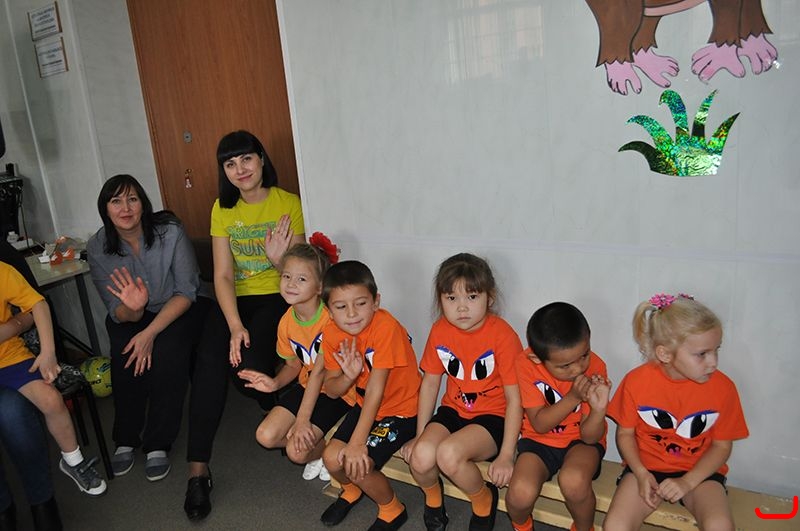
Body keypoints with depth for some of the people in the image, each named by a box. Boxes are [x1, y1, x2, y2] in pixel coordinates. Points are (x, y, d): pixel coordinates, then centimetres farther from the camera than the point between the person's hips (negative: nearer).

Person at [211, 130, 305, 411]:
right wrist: (235, 326, -17)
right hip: (239, 300, 4)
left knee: (251, 369, -27)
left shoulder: (289, 203, -3)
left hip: (278, 296, -3)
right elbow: (223, 275, -2)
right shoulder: (222, 208, 6)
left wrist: (279, 259, -26)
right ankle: (272, 409, 12)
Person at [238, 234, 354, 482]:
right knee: (265, 436, -3)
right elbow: (293, 364, 7)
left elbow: (320, 371, -25)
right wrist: (276, 383, -16)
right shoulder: (286, 321, -3)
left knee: (297, 451, -16)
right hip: (307, 386, 7)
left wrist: (302, 420, -23)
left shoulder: (330, 318, -25)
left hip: (336, 390, -7)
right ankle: (316, 450, 19)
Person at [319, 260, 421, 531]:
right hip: (365, 406, 6)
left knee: (357, 464, -18)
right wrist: (348, 376, -25)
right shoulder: (332, 334, -9)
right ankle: (351, 491, 28)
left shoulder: (386, 327, -29)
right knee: (332, 458, -7)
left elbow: (376, 389, -28)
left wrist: (357, 441, -26)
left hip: (401, 410, -6)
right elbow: (331, 388, -2)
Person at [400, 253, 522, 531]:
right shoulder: (439, 331, -4)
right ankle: (433, 497, 13)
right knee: (420, 457, -23)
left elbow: (514, 399, -14)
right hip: (453, 409, 4)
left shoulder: (503, 335, -18)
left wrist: (506, 454, -14)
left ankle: (484, 500, 1)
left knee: (448, 454, -31)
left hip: (493, 416, -4)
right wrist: (420, 435, 6)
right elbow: (430, 383, 6)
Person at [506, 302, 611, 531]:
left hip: (580, 440, 0)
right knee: (521, 493, -26)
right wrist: (573, 398, -30)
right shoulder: (526, 364, -19)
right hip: (540, 439, 1)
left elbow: (590, 436, -15)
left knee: (574, 481, -33)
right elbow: (539, 424, -16)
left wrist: (599, 409, -36)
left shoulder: (595, 368, -18)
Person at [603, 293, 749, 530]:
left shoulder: (723, 388, -12)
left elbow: (722, 446, -3)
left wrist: (687, 482, -14)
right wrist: (641, 474, -15)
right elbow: (625, 433, -1)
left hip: (699, 471, 1)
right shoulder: (636, 381, -13)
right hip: (647, 467, -1)